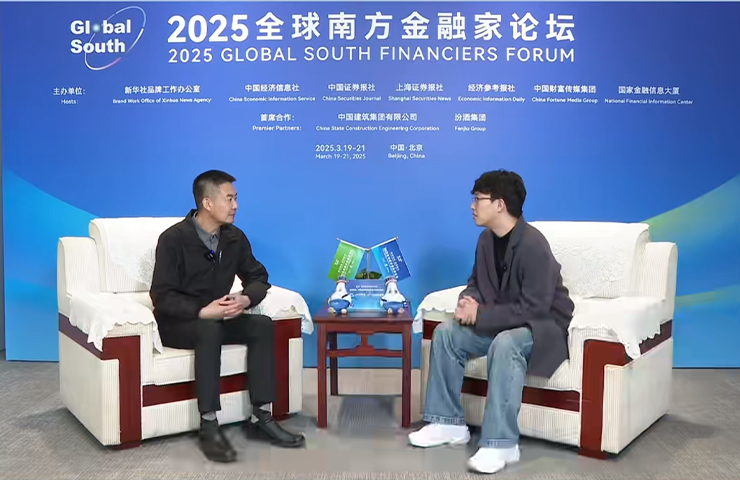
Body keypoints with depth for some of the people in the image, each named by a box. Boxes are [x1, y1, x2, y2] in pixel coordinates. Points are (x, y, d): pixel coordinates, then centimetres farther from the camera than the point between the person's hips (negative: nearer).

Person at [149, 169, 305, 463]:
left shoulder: (234, 237, -1)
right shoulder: (173, 239, -17)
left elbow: (258, 277, 6)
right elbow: (162, 296, -20)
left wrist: (245, 299, -17)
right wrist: (203, 311, -33)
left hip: (216, 318, 5)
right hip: (176, 323, -5)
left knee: (263, 325, -19)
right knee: (209, 330, -37)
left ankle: (260, 418, -16)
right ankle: (208, 427, -31)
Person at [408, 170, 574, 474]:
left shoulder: (533, 245, -25)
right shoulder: (487, 239, 1)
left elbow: (533, 308, -29)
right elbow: (476, 283, 11)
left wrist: (480, 314, -27)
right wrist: (469, 303, -13)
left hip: (544, 325, -8)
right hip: (503, 322, 8)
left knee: (505, 344, -38)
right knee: (445, 332, -7)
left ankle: (501, 443, -30)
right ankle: (449, 423, 0)